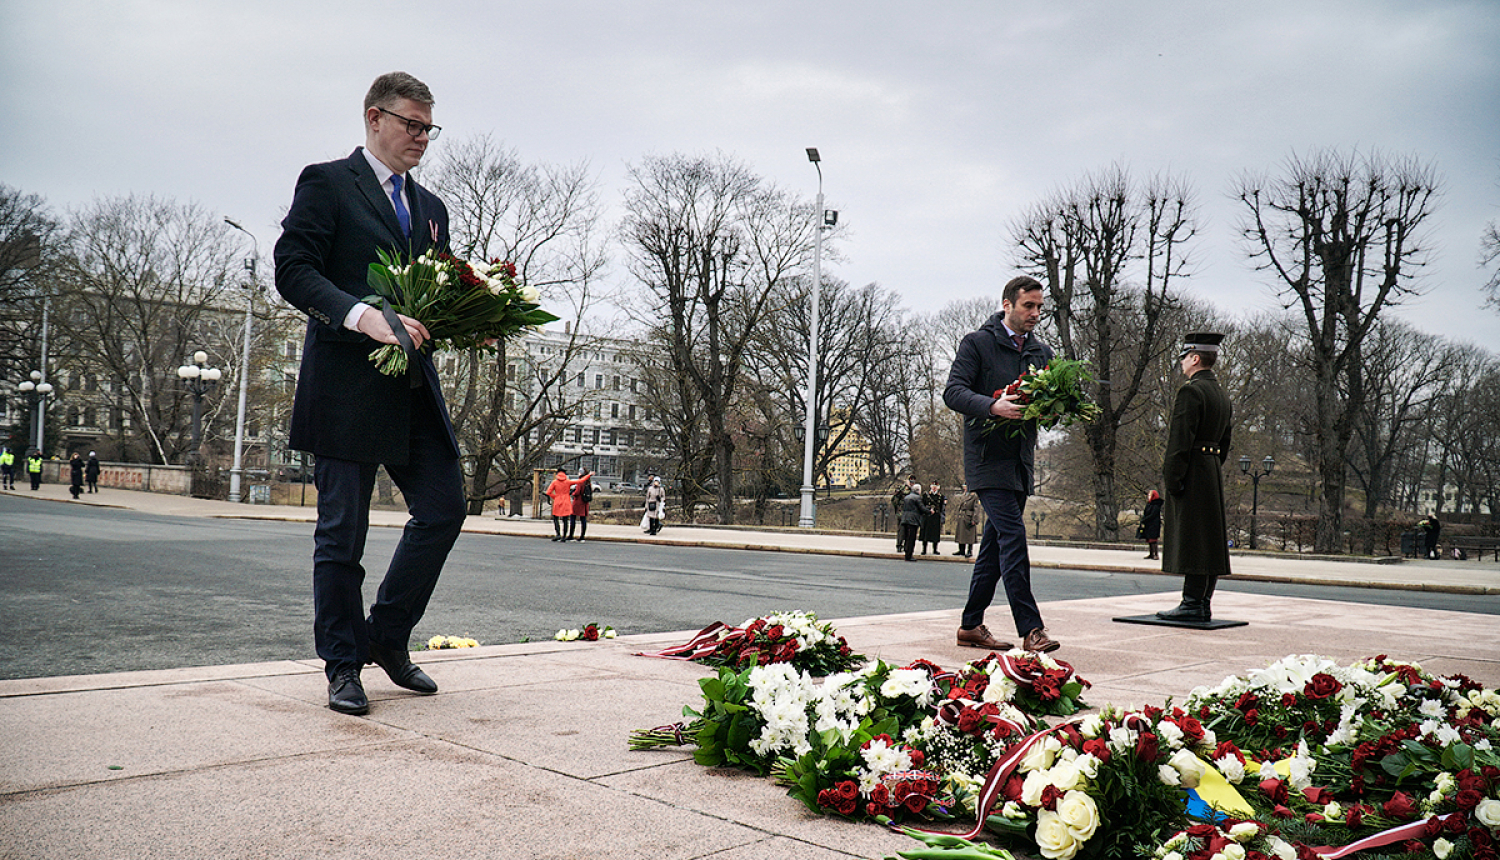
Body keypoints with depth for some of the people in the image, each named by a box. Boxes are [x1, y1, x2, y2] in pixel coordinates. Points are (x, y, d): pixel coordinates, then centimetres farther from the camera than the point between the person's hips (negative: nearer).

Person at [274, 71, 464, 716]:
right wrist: (365, 316, -24)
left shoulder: (430, 208, 22)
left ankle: (387, 638, 19)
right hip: (346, 387, -6)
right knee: (342, 532, 1)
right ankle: (343, 666, 13)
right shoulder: (326, 183, 2)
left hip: (414, 387, 7)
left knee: (444, 509, 2)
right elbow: (292, 270, -10)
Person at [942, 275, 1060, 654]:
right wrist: (993, 406, -28)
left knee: (996, 544, 10)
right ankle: (1030, 629, -12)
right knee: (1013, 536, -14)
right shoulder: (977, 343, -3)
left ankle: (971, 625, 18)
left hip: (1021, 460, 7)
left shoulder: (1042, 351, 16)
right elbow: (953, 391, -12)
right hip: (988, 457, -7)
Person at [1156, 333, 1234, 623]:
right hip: (1214, 474, 10)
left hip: (1192, 475, -10)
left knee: (1191, 541, -8)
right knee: (1209, 540, 10)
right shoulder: (1222, 396, 17)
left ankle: (1192, 605, -7)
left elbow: (1181, 440, -18)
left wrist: (1172, 479, -17)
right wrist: (1213, 469, 22)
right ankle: (1202, 605, 14)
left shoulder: (1191, 391, -12)